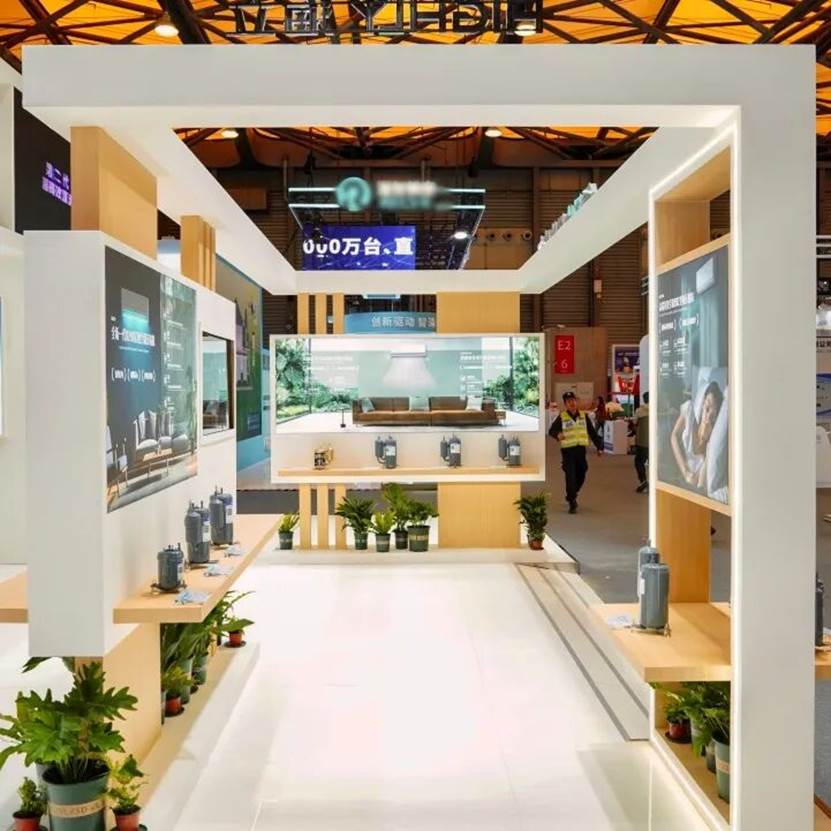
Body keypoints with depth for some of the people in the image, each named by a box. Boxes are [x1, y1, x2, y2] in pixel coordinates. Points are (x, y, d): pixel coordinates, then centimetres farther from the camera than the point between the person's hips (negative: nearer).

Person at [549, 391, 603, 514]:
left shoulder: (584, 416, 8)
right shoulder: (562, 417, -3)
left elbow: (592, 433, 12)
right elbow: (551, 430, -9)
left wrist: (599, 447, 8)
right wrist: (557, 435, -32)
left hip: (581, 450, 4)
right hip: (568, 450, -4)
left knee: (581, 476, 14)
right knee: (570, 477, -9)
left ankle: (572, 495, 39)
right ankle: (572, 503, -1)